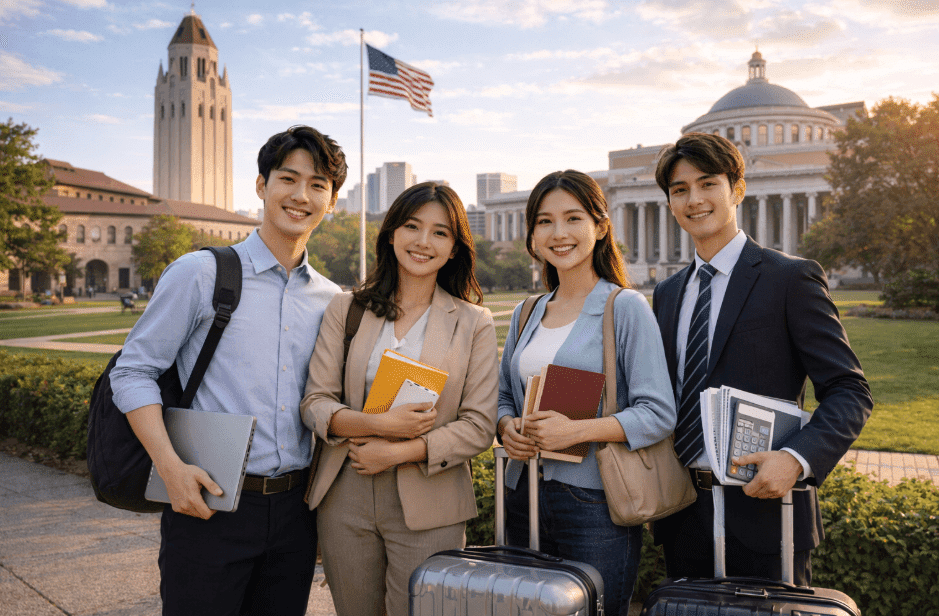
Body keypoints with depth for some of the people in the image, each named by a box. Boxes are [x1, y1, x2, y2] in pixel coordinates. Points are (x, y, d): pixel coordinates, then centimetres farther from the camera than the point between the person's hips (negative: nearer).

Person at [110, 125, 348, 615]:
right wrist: (171, 467, -16)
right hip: (209, 505, -4)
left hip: (293, 511, 4)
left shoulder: (331, 299, 9)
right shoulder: (200, 274, -4)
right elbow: (132, 372, -5)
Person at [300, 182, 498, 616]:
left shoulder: (474, 323, 1)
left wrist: (397, 452, -14)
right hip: (345, 502, 2)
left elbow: (479, 427, -3)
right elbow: (314, 404, 0)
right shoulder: (346, 310, 5)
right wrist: (379, 423, -17)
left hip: (428, 508, -1)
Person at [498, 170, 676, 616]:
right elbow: (504, 394, 19)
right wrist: (507, 426, -4)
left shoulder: (626, 308, -6)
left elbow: (659, 414, -11)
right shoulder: (526, 315, 12)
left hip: (594, 501, -5)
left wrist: (577, 431, -22)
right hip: (524, 493, 5)